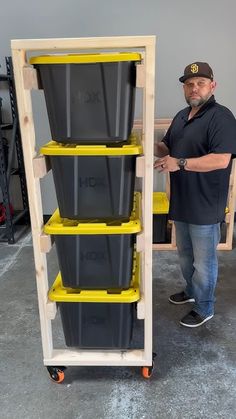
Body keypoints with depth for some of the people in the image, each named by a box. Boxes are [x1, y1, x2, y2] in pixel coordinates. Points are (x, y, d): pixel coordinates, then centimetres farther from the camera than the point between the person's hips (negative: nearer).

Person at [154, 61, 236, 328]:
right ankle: (191, 291, 46)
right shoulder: (181, 116, 12)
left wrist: (180, 163, -29)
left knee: (203, 261, 8)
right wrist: (155, 148, -3)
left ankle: (204, 309, 27)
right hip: (181, 203, 8)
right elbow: (167, 147, 19)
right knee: (184, 254, 23)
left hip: (204, 206, -8)